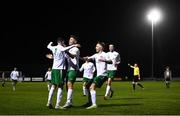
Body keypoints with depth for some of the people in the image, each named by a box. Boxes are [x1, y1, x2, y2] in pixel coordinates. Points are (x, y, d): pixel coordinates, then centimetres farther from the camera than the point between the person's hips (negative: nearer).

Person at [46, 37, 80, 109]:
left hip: (54, 68, 7)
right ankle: (57, 105, -9)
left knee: (53, 86, 13)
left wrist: (51, 43, 55)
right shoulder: (61, 48, -7)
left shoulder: (54, 48, 12)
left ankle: (49, 102, 7)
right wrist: (73, 46, -33)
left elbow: (48, 46, 35)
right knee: (60, 87, -5)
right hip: (60, 69, -7)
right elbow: (64, 49, -33)